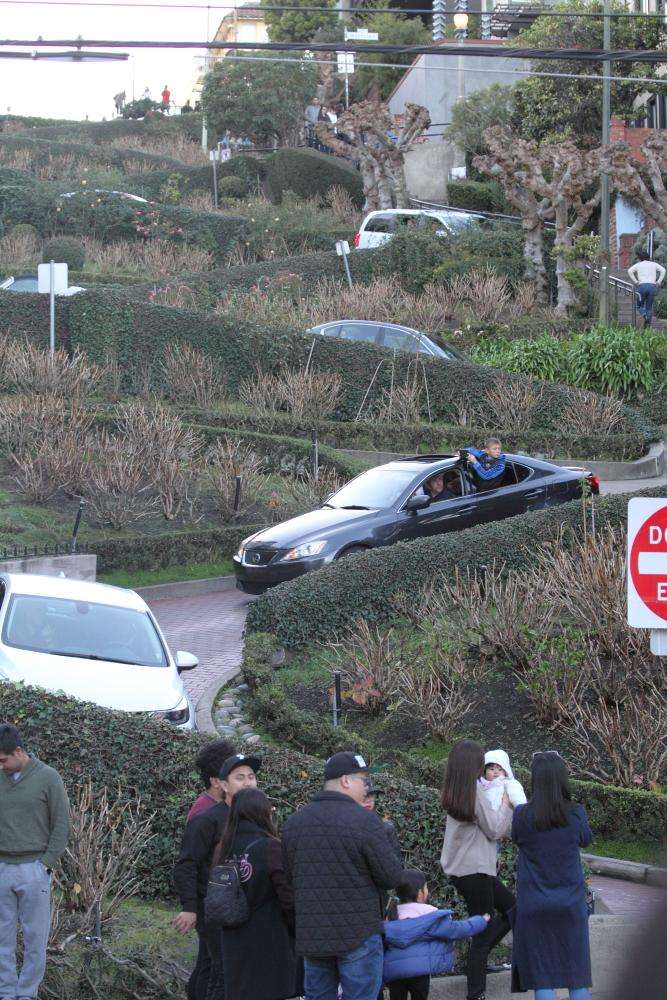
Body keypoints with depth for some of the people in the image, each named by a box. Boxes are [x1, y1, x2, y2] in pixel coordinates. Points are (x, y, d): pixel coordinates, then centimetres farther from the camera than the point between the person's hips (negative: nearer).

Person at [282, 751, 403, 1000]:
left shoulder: (294, 823, 6)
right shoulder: (365, 821, -13)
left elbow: (286, 876, 12)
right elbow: (391, 876, -11)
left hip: (311, 937, 6)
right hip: (358, 933, -6)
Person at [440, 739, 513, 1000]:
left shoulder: (453, 792, 8)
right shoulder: (474, 790, -17)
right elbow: (494, 830, -12)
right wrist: (506, 806, 1)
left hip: (459, 868, 9)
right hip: (474, 870, -9)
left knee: (512, 908, 19)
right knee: (483, 933, -4)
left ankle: (478, 957, 15)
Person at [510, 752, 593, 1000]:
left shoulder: (522, 815, -12)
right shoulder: (576, 814, -10)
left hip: (533, 905, -1)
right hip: (571, 904, 1)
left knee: (543, 979, 2)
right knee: (577, 974, 10)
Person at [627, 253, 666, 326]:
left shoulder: (638, 265, 15)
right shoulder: (654, 264, 18)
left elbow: (630, 271, -4)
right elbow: (663, 270, 3)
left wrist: (635, 282, -3)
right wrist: (658, 282, 1)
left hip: (642, 286, -1)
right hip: (652, 286, 1)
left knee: (640, 305, 13)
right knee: (649, 306, 10)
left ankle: (644, 315, -16)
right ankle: (648, 323, -3)